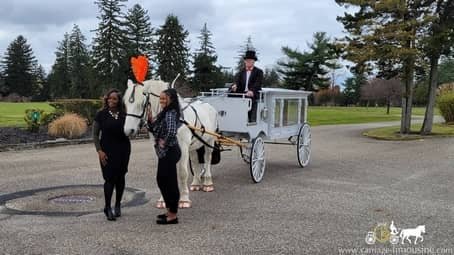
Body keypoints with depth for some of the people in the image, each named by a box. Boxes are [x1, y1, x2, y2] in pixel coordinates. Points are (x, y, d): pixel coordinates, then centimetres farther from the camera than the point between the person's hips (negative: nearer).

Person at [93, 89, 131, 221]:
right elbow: (95, 134, -2)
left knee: (120, 177, 10)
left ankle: (118, 205, 26)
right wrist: (99, 151, -11)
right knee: (110, 178, -5)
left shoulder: (124, 115, 3)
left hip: (123, 149, 3)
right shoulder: (101, 114, -3)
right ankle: (108, 207, 7)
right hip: (107, 150, -3)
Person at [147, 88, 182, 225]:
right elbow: (155, 130, 19)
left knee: (170, 182, -3)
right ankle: (170, 210, 30)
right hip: (164, 152, 11)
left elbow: (171, 131, -34)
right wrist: (150, 120, 3)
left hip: (169, 152, -11)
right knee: (161, 180, 18)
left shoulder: (170, 113, -17)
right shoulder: (164, 113, 13)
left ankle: (173, 216, 7)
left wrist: (164, 142, -18)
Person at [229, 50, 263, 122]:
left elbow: (258, 84, -9)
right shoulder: (241, 72, 20)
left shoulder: (258, 72, 6)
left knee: (253, 119, -14)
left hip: (253, 97, -4)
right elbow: (237, 80, 6)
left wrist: (252, 91, -29)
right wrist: (235, 85, -20)